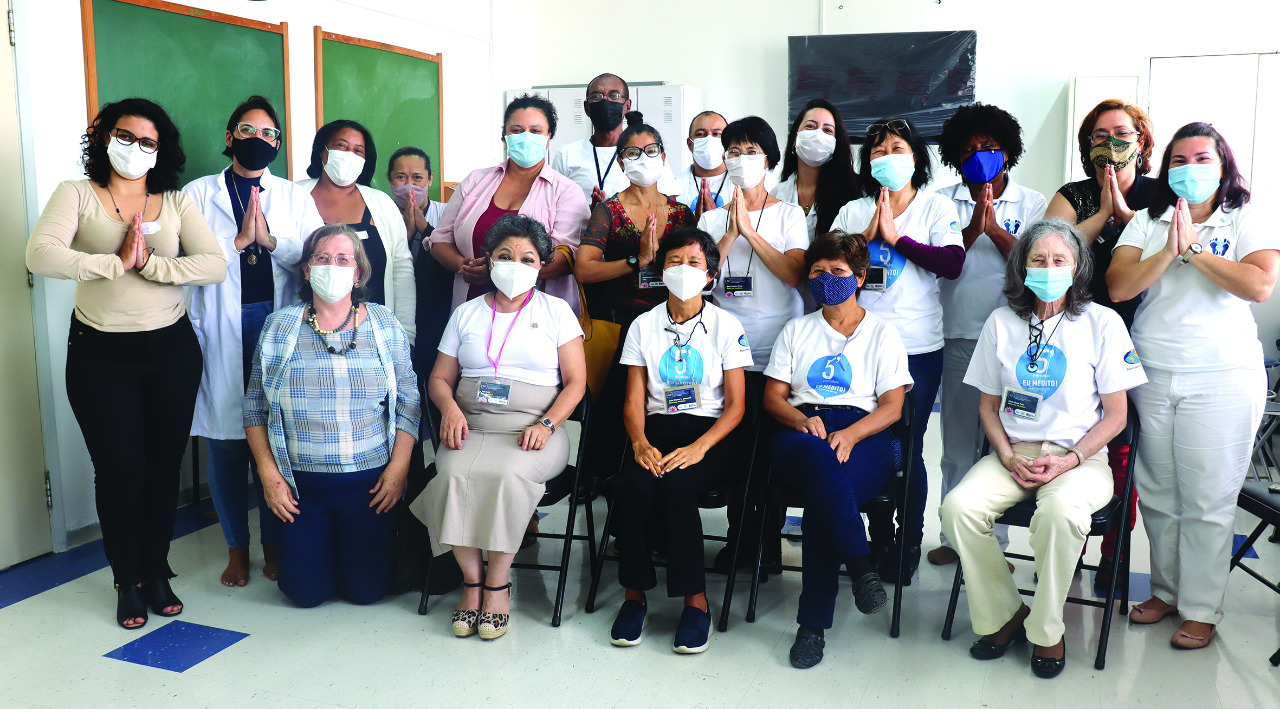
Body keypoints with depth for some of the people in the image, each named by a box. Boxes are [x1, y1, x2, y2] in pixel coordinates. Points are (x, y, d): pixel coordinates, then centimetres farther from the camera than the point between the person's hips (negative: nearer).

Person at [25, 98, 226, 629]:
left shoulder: (176, 202, 5)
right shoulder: (77, 195, 1)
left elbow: (214, 265, -9)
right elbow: (40, 255, -17)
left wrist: (151, 264, -20)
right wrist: (117, 263, -21)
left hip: (172, 350, 2)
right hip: (101, 355, -1)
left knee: (164, 464, 9)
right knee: (118, 468, 3)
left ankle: (157, 573, 27)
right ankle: (128, 580, 22)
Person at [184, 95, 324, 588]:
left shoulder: (295, 197, 14)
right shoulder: (198, 193, 10)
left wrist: (271, 238, -13)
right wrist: (238, 241, -12)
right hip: (220, 330, 0)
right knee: (225, 442, 2)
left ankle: (275, 546, 17)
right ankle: (237, 548, 17)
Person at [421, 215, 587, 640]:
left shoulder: (556, 311, 11)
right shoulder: (467, 314, 19)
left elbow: (575, 382, 5)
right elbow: (439, 378, 16)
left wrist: (546, 424, -12)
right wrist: (450, 408, -7)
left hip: (534, 430, -2)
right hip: (472, 428, 2)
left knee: (509, 474, -34)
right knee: (454, 474, -30)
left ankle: (498, 583, -17)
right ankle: (471, 578, -14)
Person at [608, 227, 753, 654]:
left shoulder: (726, 326, 4)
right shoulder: (644, 326, 11)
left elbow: (735, 405, -1)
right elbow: (634, 399, 7)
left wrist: (699, 447, -18)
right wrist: (640, 443, -14)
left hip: (710, 431, -2)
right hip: (656, 428, 2)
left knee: (676, 484, -33)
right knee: (636, 484, -30)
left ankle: (695, 599, -19)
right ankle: (634, 594, -14)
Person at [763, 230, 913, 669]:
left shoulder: (882, 333, 17)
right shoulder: (796, 331, 24)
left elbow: (893, 406, 6)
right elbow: (773, 397, 15)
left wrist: (850, 435, -14)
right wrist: (803, 421, -9)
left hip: (865, 433, -1)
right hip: (801, 432, 2)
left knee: (823, 494, -36)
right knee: (818, 455, -40)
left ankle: (813, 624, -30)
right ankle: (860, 565, -37)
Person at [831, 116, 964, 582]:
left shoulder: (936, 207, 4)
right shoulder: (853, 212, 12)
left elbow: (953, 262, -12)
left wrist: (896, 237, -12)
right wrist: (866, 237, -11)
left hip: (917, 347, -2)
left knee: (908, 449, 0)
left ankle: (911, 542, 16)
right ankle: (878, 540, 22)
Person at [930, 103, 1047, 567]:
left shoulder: (1031, 203, 7)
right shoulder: (945, 202, 9)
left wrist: (995, 229, -13)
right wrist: (972, 229, -14)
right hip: (958, 337, 1)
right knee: (958, 442, 7)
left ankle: (995, 541, 13)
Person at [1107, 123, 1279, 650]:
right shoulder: (1146, 222, 9)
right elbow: (1118, 286, -5)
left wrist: (1194, 249, -13)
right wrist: (1169, 251, -16)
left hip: (1222, 380, -3)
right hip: (1153, 376, 3)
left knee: (1207, 501, 1)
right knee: (1157, 494, 9)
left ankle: (1201, 609, 14)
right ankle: (1166, 590, 26)